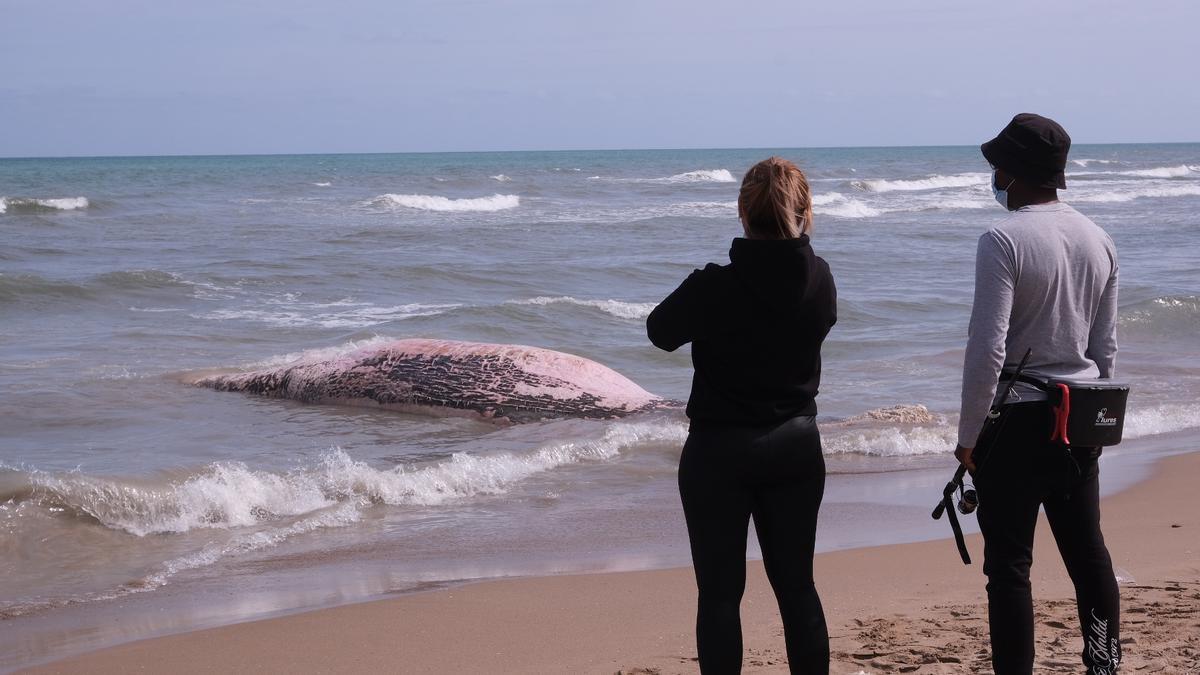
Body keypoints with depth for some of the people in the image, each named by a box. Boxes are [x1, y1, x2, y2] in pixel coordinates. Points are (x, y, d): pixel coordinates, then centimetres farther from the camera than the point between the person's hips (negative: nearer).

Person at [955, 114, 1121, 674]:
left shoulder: (1004, 241, -15)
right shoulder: (1097, 239, 7)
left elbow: (987, 350, -19)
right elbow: (1106, 347, 13)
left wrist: (968, 436, -10)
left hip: (1017, 419, -7)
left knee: (1009, 564, 0)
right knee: (1087, 549, 16)